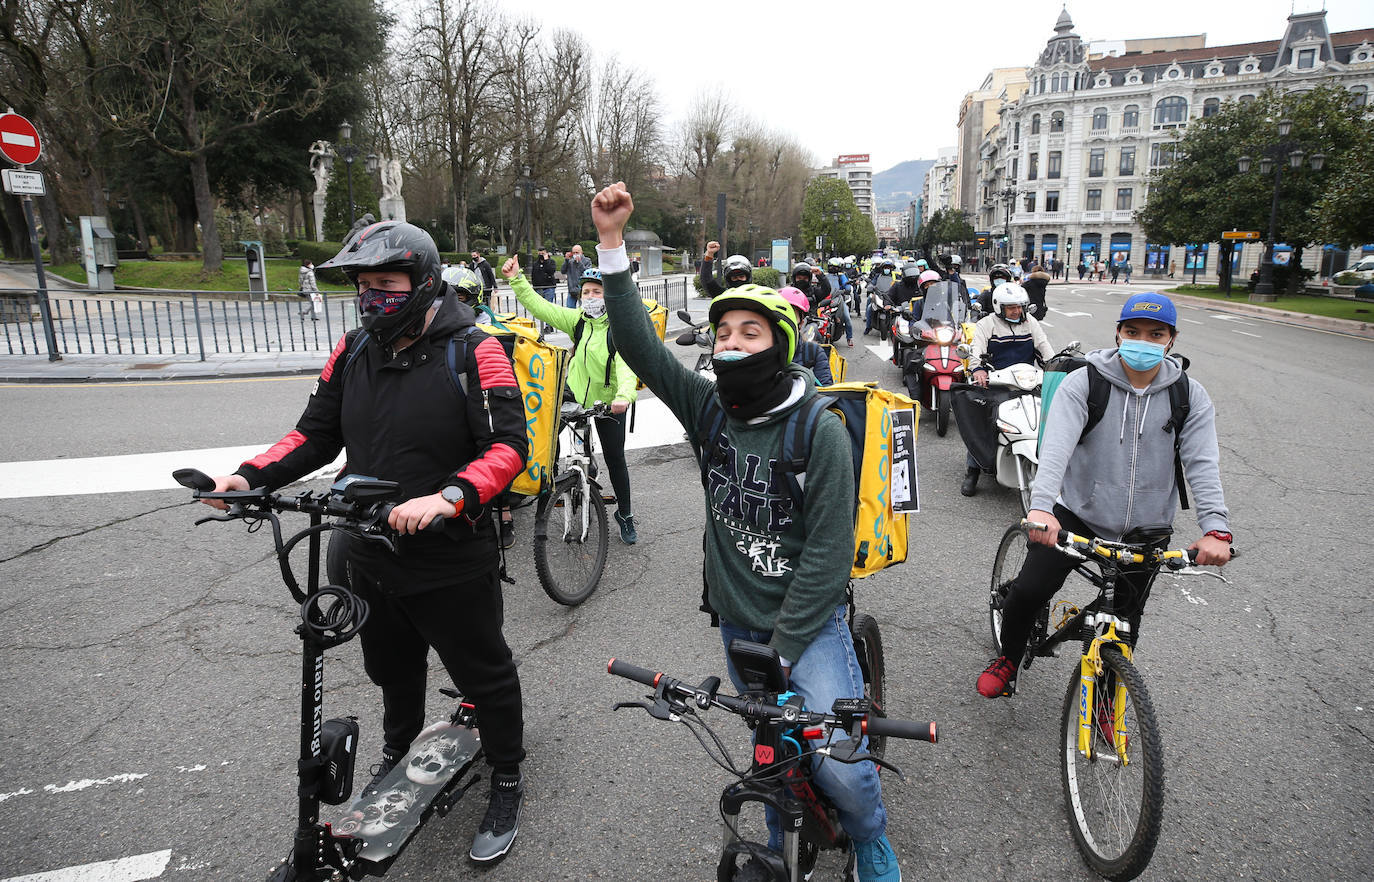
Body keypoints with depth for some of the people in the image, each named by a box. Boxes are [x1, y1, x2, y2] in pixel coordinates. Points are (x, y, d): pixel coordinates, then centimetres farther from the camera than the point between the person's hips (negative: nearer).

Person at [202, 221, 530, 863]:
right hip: (370, 559, 6)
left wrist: (447, 499, -37)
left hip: (451, 563, -6)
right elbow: (316, 433, 10)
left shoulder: (474, 352, -16)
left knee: (483, 674, 13)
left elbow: (508, 446, -22)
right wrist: (252, 476, -5)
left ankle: (507, 781, 36)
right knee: (392, 668, 27)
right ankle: (398, 754, 55)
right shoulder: (353, 350, 3)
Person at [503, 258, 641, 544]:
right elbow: (540, 307, -4)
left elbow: (626, 365, -31)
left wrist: (624, 396, -50)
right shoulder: (578, 320, -2)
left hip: (609, 404, -4)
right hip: (575, 396, 4)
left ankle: (625, 514, 25)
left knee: (615, 460, 7)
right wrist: (516, 279, -14)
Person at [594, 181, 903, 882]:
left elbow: (829, 547, -17)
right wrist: (611, 245, -19)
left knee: (837, 764, -11)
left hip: (808, 620, -4)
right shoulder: (708, 409, -4)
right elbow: (640, 345, -12)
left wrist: (782, 647, -17)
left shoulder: (820, 430, -16)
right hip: (737, 620, 4)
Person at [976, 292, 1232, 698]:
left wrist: (1215, 529, -27)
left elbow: (1202, 463, -12)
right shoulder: (1083, 383, -9)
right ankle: (1008, 659, 16)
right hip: (1076, 513, -2)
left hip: (1144, 531, 2)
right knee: (1028, 591, -14)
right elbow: (1056, 445, -24)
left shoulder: (1190, 397, -1)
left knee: (1124, 628, 11)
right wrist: (1041, 505, -40)